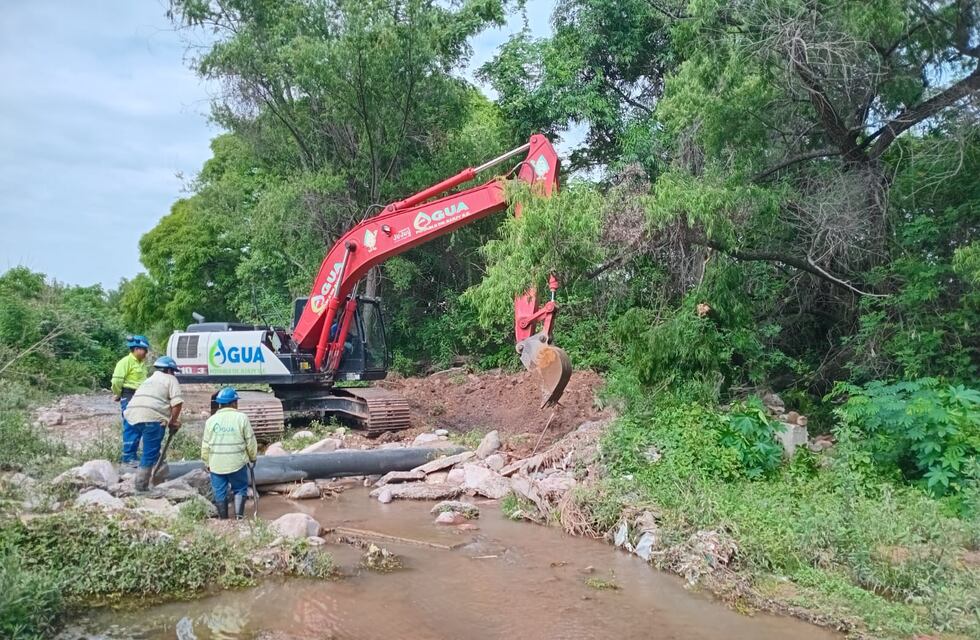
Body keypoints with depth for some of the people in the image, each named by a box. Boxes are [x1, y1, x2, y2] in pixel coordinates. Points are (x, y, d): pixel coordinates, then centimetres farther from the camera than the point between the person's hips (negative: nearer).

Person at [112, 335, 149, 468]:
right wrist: (118, 394, -5)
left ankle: (133, 456, 20)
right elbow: (116, 380, -17)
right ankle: (127, 458, -3)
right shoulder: (126, 362, -11)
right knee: (130, 428, -8)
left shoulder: (142, 363, 16)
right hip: (129, 398, -9)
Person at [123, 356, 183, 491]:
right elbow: (177, 402, -3)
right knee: (150, 453, -2)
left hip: (133, 415, 7)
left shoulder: (150, 379, 34)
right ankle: (141, 484, -1)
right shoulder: (170, 379, 12)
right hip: (151, 417, -7)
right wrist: (173, 421, 8)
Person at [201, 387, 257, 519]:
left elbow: (206, 445, 4)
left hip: (216, 464, 2)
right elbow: (250, 441, -3)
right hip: (237, 463, -2)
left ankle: (223, 518, 17)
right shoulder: (242, 418, -7)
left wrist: (207, 463, 16)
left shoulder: (211, 420, 1)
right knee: (240, 489, 13)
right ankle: (239, 515, 3)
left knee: (220, 492, 11)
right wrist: (253, 457, 12)